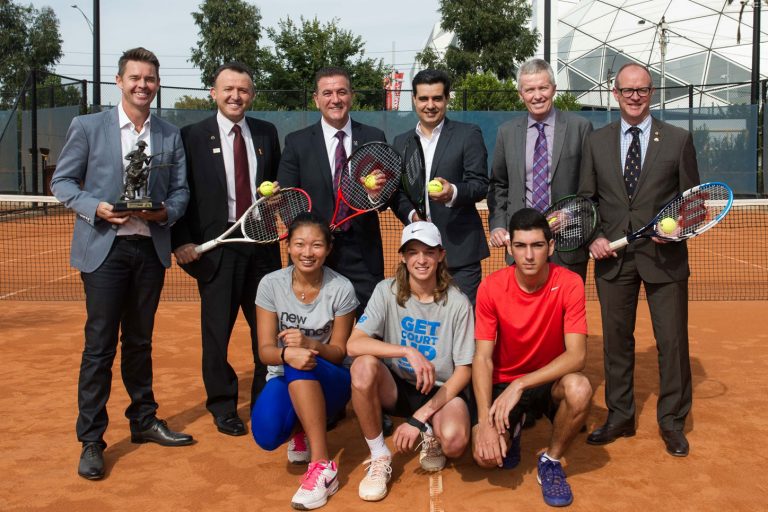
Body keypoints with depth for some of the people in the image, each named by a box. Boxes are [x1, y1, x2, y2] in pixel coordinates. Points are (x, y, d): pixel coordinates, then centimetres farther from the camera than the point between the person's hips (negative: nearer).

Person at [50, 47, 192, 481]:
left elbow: (181, 190, 8)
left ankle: (144, 421, 28)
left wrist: (165, 212, -13)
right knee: (99, 345, -2)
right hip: (104, 249, -3)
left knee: (140, 342, 15)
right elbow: (62, 181, 1)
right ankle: (91, 440, 7)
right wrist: (96, 208, -16)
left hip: (151, 248, 3)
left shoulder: (171, 136, 8)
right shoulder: (88, 127, 0)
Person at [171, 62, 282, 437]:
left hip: (262, 243, 3)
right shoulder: (193, 136, -1)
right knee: (217, 330, 5)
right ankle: (222, 406, 22)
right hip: (216, 247, -3)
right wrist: (182, 240, -9)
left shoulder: (267, 133, 9)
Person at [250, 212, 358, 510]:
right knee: (266, 435, -30)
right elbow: (265, 350, -11)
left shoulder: (341, 289, -12)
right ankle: (299, 430, 9)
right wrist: (286, 354, -36)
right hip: (284, 378, 2)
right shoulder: (271, 284, -8)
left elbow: (339, 352, -8)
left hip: (329, 380, -1)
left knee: (302, 369, -38)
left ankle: (323, 468, -30)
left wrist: (310, 344, -30)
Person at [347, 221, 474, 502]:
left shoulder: (457, 303, -10)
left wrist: (419, 418, -18)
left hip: (442, 391, -1)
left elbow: (463, 371, -9)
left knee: (454, 440, -34)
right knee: (363, 366, -32)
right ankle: (379, 458, -11)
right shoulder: (387, 291, -8)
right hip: (396, 387, 2)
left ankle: (431, 437, 7)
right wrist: (408, 352, -33)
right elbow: (353, 344, -20)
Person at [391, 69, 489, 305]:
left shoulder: (468, 135, 2)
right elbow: (397, 192, 15)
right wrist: (410, 213, -6)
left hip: (460, 248, -3)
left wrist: (454, 192, -25)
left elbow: (480, 185, -4)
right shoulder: (401, 142, 15)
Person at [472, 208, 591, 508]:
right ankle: (511, 429, 17)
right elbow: (482, 359, -16)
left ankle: (551, 461, -4)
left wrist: (520, 385, -33)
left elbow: (577, 355, -24)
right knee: (486, 455, -23)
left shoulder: (569, 284, -17)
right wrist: (485, 421, -27)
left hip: (550, 381, 0)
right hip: (503, 383, 0)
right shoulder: (491, 287, -15)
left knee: (579, 390, -35)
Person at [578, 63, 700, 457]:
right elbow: (585, 198, 9)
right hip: (613, 257, 2)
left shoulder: (678, 140, 2)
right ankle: (619, 417, 25)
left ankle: (672, 422, 21)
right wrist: (593, 237, -5)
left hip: (664, 257, -1)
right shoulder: (596, 142, 7)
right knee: (615, 340, 10)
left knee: (673, 341, 3)